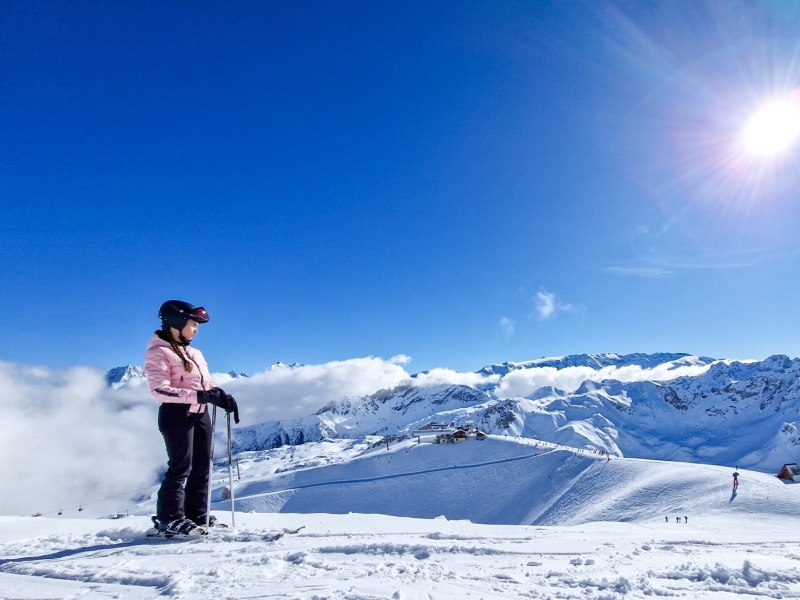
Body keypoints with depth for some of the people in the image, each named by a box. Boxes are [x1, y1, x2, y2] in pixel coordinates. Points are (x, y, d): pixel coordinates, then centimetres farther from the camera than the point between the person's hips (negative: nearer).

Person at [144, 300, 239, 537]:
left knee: (201, 467, 9)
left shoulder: (194, 353, 17)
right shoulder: (158, 352, -7)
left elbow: (207, 384, 16)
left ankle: (197, 515, 17)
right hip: (177, 414, -8)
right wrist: (198, 395, -27)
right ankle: (170, 519, 6)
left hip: (200, 414, 8)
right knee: (181, 467, -5)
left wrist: (222, 397, -5)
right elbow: (159, 389, -20)